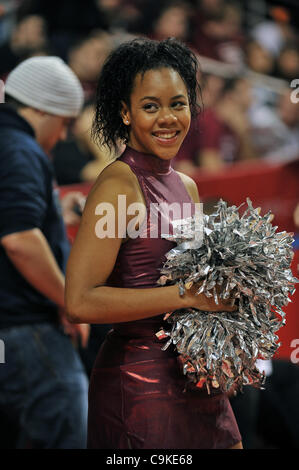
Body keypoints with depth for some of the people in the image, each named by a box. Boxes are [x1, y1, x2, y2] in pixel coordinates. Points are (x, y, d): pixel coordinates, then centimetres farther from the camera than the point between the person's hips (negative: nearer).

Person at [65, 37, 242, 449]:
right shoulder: (118, 185, -13)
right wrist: (187, 295, -19)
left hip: (197, 381, 8)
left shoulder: (186, 186, 12)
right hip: (140, 381, -8)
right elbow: (81, 302, -21)